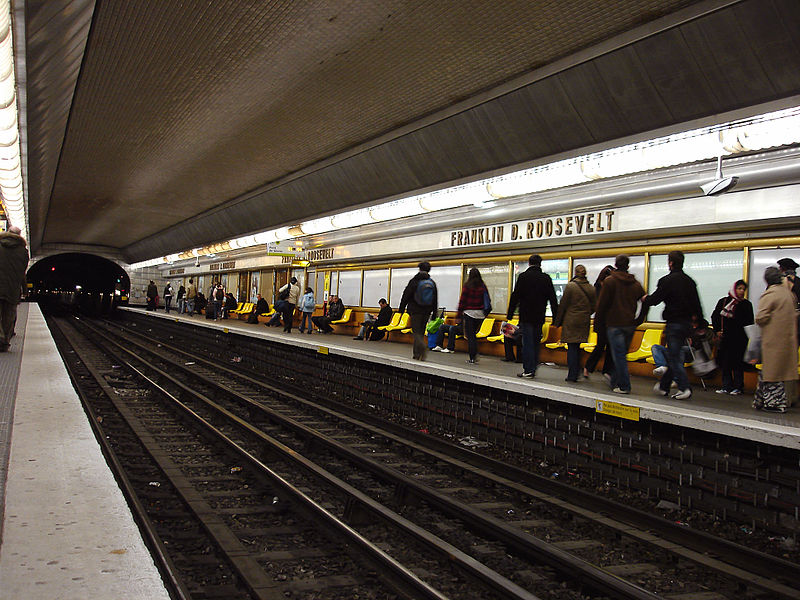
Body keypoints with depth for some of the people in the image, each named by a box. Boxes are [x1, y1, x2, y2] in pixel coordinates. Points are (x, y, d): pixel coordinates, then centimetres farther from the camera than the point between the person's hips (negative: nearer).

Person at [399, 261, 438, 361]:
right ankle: (417, 354, 15)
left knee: (416, 331, -3)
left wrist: (401, 309, 3)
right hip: (426, 312, 4)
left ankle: (422, 346, -31)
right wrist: (434, 313, 16)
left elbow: (406, 296, -4)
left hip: (415, 310, -4)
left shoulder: (414, 281, -7)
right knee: (421, 332, 12)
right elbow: (435, 300, 9)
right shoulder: (432, 283, 4)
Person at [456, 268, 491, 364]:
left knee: (470, 336, 0)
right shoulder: (483, 286, 4)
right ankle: (475, 355, 13)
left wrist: (458, 315, -2)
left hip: (469, 312, -4)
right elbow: (488, 300, 6)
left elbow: (462, 301, -6)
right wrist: (485, 313, 17)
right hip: (480, 314, 4)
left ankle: (472, 358, -4)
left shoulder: (467, 286, -7)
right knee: (474, 334, 19)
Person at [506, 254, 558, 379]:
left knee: (527, 343, -1)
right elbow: (553, 300, 7)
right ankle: (533, 369, 16)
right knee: (536, 343, 12)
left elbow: (515, 297, -5)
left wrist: (509, 315, 0)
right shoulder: (546, 278, 4)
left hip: (526, 316, -3)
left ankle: (528, 370, -3)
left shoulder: (523, 276, -5)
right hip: (539, 317, 3)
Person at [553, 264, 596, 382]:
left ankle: (572, 375, -1)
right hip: (584, 322, 4)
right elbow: (593, 307, 8)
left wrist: (557, 322, 2)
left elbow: (563, 305, -6)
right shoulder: (591, 288, 3)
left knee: (572, 348, -1)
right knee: (576, 347, 15)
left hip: (571, 321, -4)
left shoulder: (570, 286, -10)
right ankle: (575, 374, 17)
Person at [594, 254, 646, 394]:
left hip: (614, 324, -5)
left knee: (619, 355, -4)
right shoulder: (635, 283, 9)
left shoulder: (609, 281, -6)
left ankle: (624, 386, -6)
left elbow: (601, 304, -6)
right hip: (630, 325, 5)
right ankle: (614, 381, 20)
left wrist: (599, 320, 4)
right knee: (621, 355, 14)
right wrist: (639, 320, 19)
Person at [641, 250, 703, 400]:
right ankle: (664, 386, 24)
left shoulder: (667, 280, -12)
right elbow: (696, 304, 14)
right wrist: (698, 317, 27)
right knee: (673, 355, 15)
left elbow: (655, 299, -9)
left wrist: (645, 299, 12)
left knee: (674, 357, -4)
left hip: (674, 324, -7)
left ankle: (684, 388, -12)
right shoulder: (690, 281, 10)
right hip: (687, 323, 7)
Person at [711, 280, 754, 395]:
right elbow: (714, 317, 12)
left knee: (737, 364, -2)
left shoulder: (746, 304, 4)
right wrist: (717, 331, 2)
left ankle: (738, 387, 6)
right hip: (724, 338, 2)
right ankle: (726, 386, 11)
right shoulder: (723, 302, 8)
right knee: (724, 362, 4)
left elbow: (749, 322, 1)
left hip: (739, 339, -2)